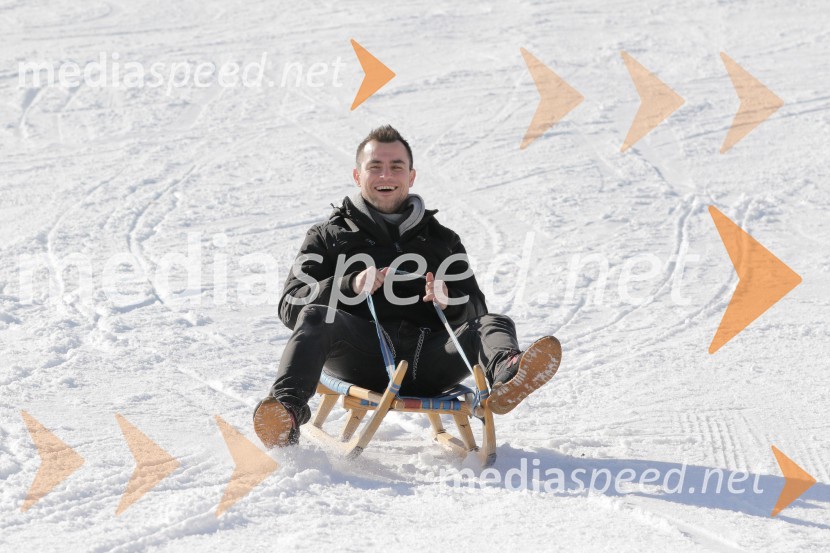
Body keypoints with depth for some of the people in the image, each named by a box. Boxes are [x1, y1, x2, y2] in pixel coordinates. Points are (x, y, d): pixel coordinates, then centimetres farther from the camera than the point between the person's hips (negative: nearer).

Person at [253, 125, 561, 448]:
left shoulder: (443, 241, 29)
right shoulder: (328, 238, 22)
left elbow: (476, 309, 19)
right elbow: (291, 306, 7)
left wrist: (449, 302, -7)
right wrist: (350, 286, -11)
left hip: (427, 356, 2)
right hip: (363, 357, -1)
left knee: (493, 324, -23)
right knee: (316, 317, -29)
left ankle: (506, 378, -58)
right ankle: (287, 410, -51)